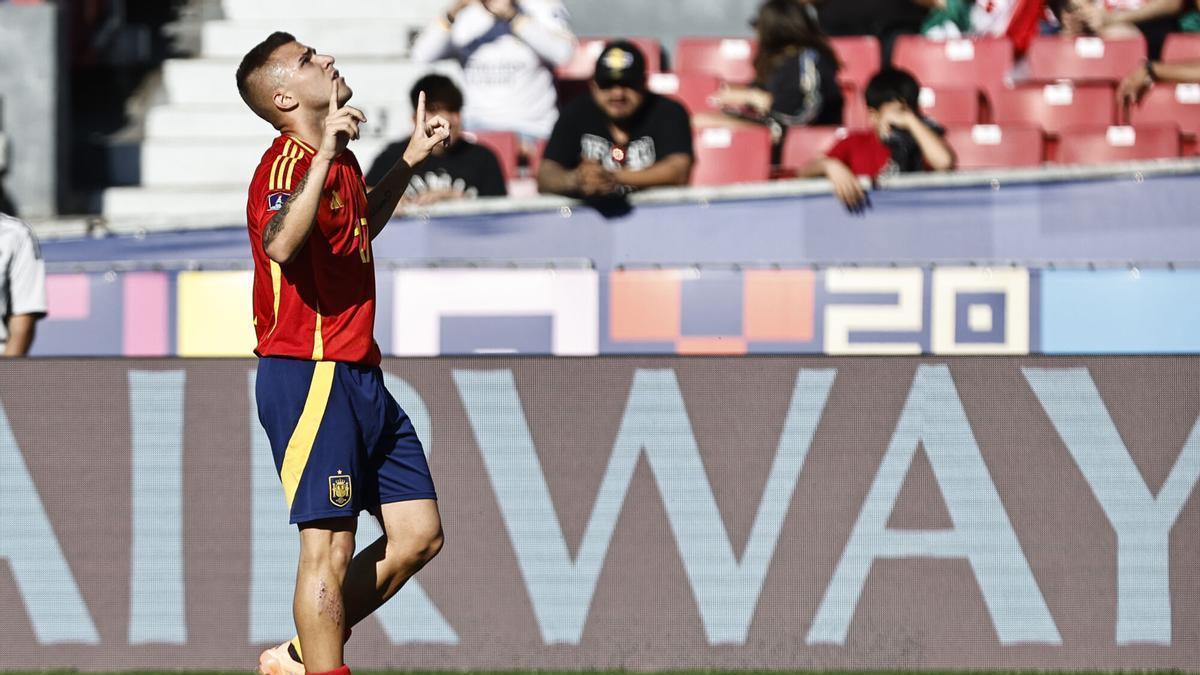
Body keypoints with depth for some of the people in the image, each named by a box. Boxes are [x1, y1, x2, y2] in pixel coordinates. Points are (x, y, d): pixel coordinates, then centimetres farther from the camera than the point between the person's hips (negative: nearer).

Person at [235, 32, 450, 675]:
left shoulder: (341, 160, 15)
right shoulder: (289, 161, -14)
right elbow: (279, 242, -36)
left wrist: (411, 159, 33)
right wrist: (324, 154, -39)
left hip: (359, 376, 10)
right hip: (308, 375, -10)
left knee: (418, 534, 10)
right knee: (329, 544, -10)